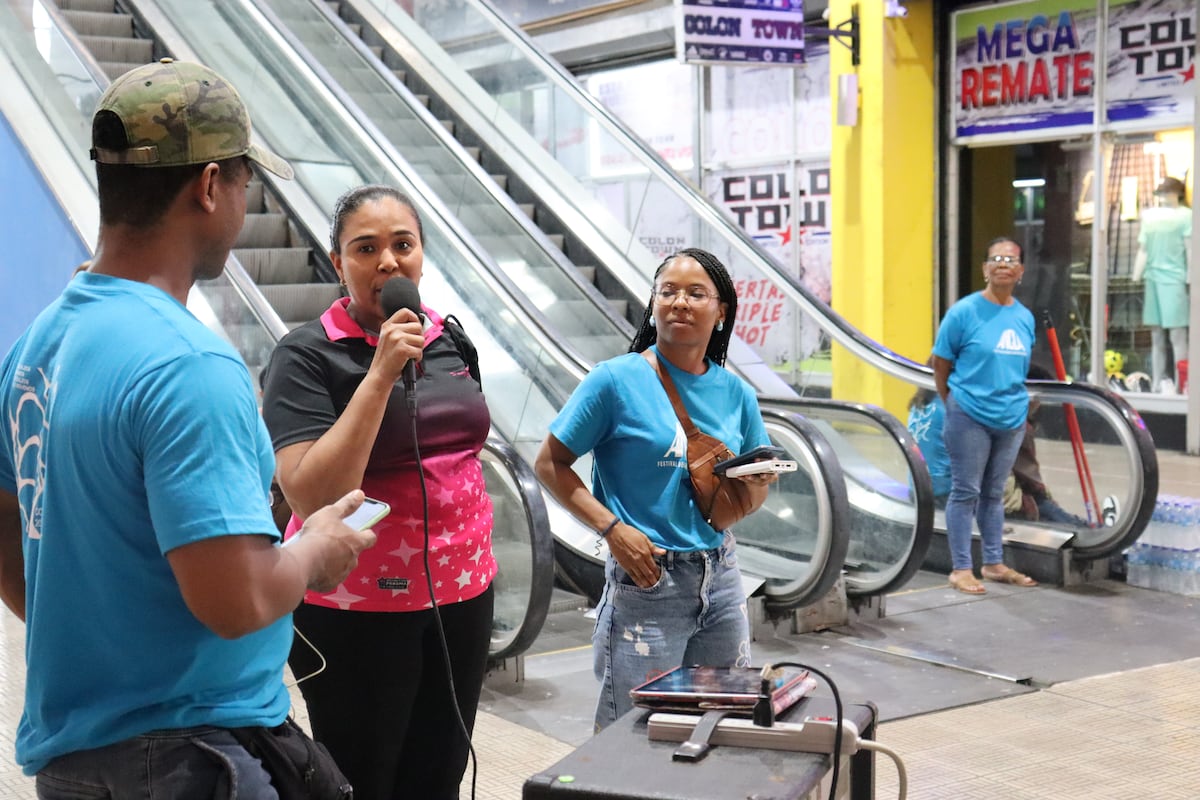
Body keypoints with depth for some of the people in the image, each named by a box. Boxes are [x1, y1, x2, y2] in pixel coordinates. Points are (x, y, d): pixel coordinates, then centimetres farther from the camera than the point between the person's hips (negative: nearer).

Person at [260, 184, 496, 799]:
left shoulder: (447, 338, 5)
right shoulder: (307, 357, -13)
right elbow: (309, 496, -24)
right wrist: (381, 375, -26)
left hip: (461, 594, 6)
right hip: (358, 612, -6)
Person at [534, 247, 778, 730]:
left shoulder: (736, 394, 6)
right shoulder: (617, 380, -8)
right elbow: (550, 464, -5)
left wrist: (756, 483, -8)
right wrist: (612, 528, -15)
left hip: (720, 577, 5)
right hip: (647, 580, -5)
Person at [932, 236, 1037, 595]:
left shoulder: (1025, 317, 6)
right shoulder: (964, 312, -9)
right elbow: (940, 364, -3)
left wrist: (1019, 404, 13)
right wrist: (955, 405, 2)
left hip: (1011, 419, 5)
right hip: (970, 418, -5)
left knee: (994, 493, 15)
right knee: (966, 492, 0)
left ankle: (994, 563, 25)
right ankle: (961, 569, 7)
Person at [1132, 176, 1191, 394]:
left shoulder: (1185, 215, -1)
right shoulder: (1150, 215, 16)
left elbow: (1190, 250, -4)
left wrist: (1190, 280, -10)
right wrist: (1136, 279, 14)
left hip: (1174, 279, -6)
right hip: (1152, 278, 6)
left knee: (1177, 335, -8)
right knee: (1156, 336, 11)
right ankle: (1157, 385, 18)